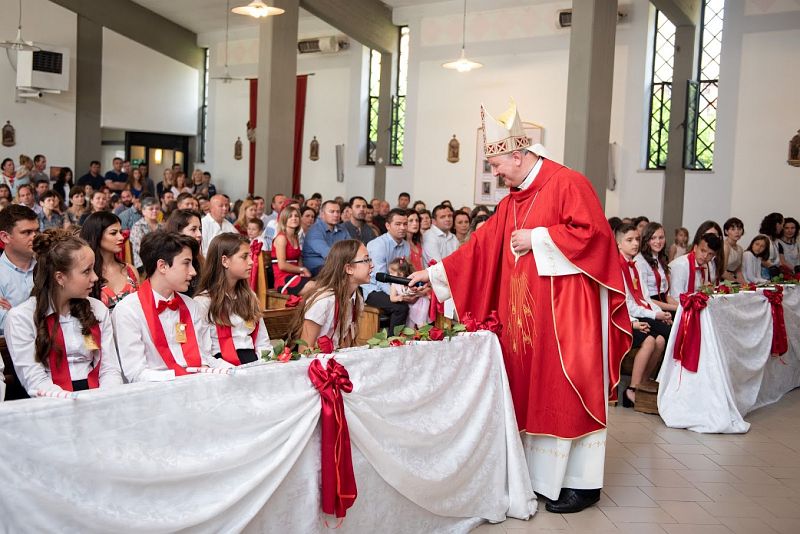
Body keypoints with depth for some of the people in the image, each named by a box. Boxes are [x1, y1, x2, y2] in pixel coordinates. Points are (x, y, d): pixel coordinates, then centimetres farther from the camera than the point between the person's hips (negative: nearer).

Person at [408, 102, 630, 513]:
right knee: (532, 392, 10)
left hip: (567, 309, -8)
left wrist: (536, 238, -14)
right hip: (525, 313, 8)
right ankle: (538, 474, 21)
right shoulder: (511, 202, 14)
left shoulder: (567, 183, -9)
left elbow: (592, 232, -19)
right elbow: (481, 247, 16)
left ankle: (581, 483, 9)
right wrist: (433, 273, 13)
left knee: (565, 394, -3)